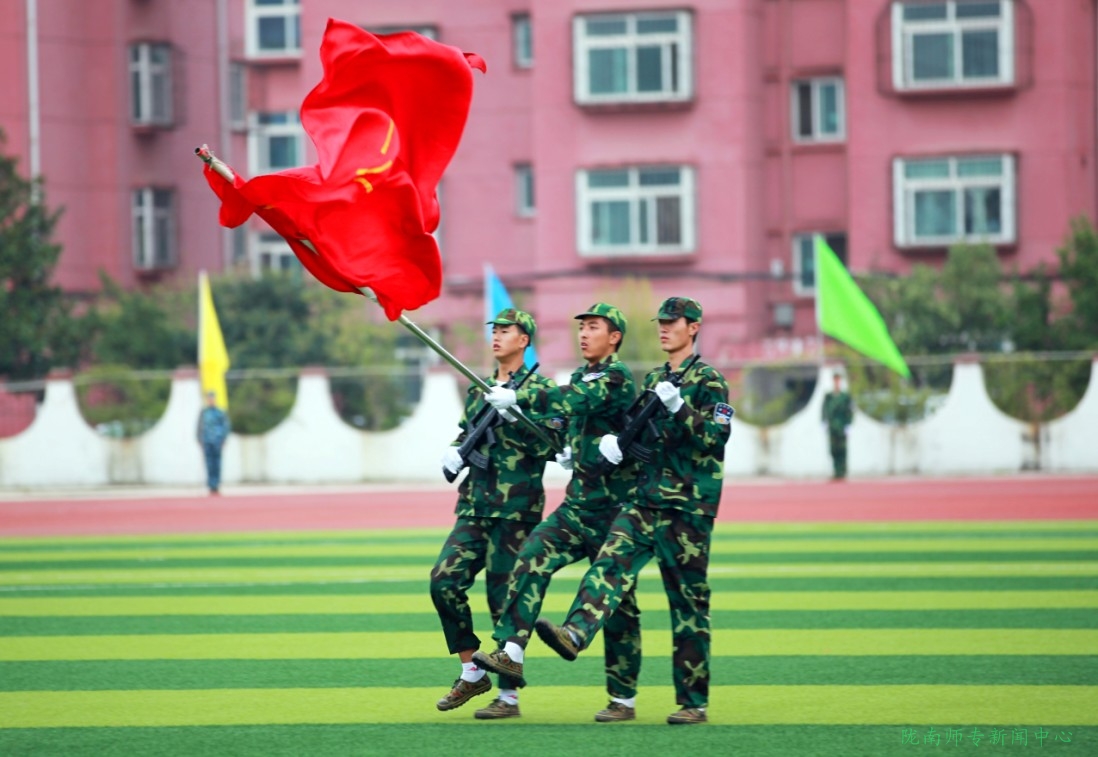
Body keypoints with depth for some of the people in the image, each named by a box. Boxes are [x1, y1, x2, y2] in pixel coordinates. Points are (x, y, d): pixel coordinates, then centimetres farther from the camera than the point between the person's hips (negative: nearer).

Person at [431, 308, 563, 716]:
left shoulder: (539, 389, -2)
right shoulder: (479, 390, 17)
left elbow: (551, 445, -12)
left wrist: (513, 413, -20)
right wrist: (454, 452, 6)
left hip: (516, 510, -6)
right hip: (475, 507, 6)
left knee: (505, 598, -4)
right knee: (444, 580, -7)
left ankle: (509, 692, 4)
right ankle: (471, 672, 6)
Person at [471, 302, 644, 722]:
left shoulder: (618, 377, -13)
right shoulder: (581, 376, 13)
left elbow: (577, 400, -31)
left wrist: (518, 398, -36)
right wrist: (573, 451, 13)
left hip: (614, 510, -7)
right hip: (578, 504, 7)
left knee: (617, 600, 1)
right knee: (532, 558, -14)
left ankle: (623, 697, 8)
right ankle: (511, 652, -20)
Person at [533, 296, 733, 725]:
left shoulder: (709, 381, -3)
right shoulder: (654, 380, 18)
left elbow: (716, 438, -13)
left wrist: (679, 408, -22)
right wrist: (612, 440, 8)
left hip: (688, 505, -6)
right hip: (645, 497, 6)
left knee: (688, 602, -2)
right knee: (611, 562, -18)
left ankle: (694, 702, 2)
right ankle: (575, 634, -38)